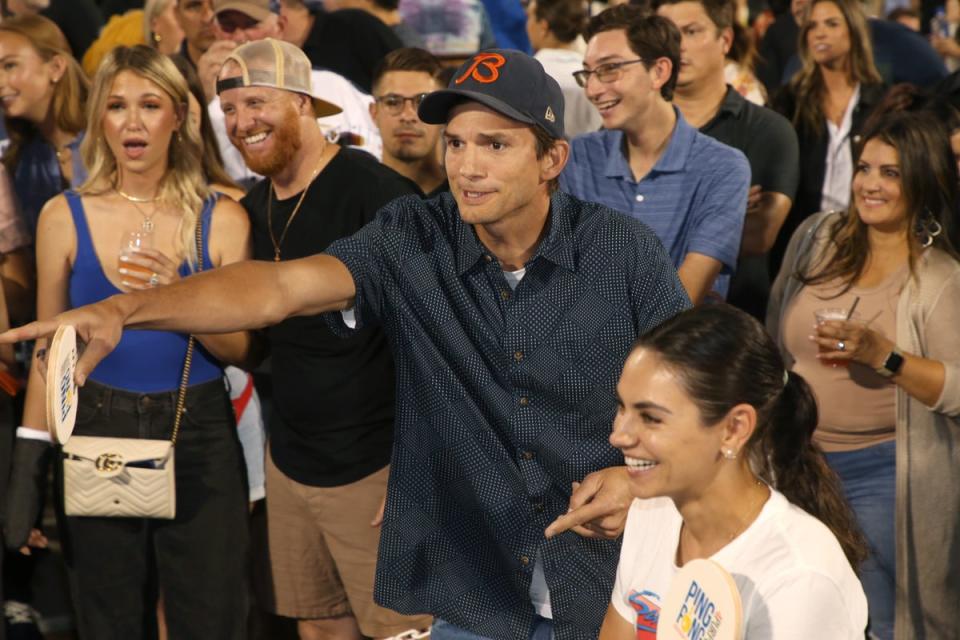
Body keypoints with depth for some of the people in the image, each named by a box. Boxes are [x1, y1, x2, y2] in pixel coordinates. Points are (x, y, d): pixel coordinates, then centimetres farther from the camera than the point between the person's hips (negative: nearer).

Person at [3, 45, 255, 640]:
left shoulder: (222, 220, -2)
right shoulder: (65, 217, 0)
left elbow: (240, 350, 0)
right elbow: (50, 349, 6)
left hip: (200, 437, -1)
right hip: (98, 437, 1)